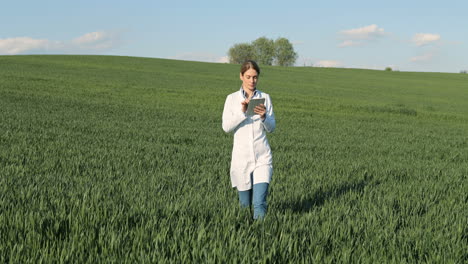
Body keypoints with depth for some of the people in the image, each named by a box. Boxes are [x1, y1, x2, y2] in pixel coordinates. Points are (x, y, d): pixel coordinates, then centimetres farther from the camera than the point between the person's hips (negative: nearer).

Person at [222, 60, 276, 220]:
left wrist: (264, 116, -15)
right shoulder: (232, 98, 4)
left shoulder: (265, 98, 7)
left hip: (262, 156, 0)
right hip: (242, 155, 0)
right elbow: (226, 127, -4)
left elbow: (271, 128, 6)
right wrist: (242, 112, -17)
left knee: (260, 203, -13)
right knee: (245, 204, 9)